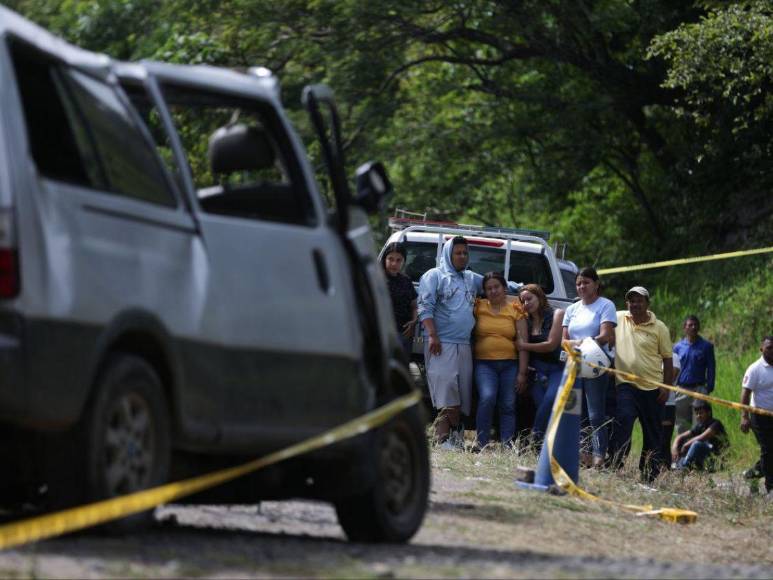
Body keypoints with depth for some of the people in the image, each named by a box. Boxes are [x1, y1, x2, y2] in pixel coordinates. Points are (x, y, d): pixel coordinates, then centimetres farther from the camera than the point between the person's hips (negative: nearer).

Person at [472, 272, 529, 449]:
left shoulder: (516, 310, 7)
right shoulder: (479, 307, 7)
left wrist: (522, 373, 0)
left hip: (509, 364, 2)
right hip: (484, 363, -2)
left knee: (508, 406, 1)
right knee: (487, 398, -22)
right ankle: (481, 444, -19)